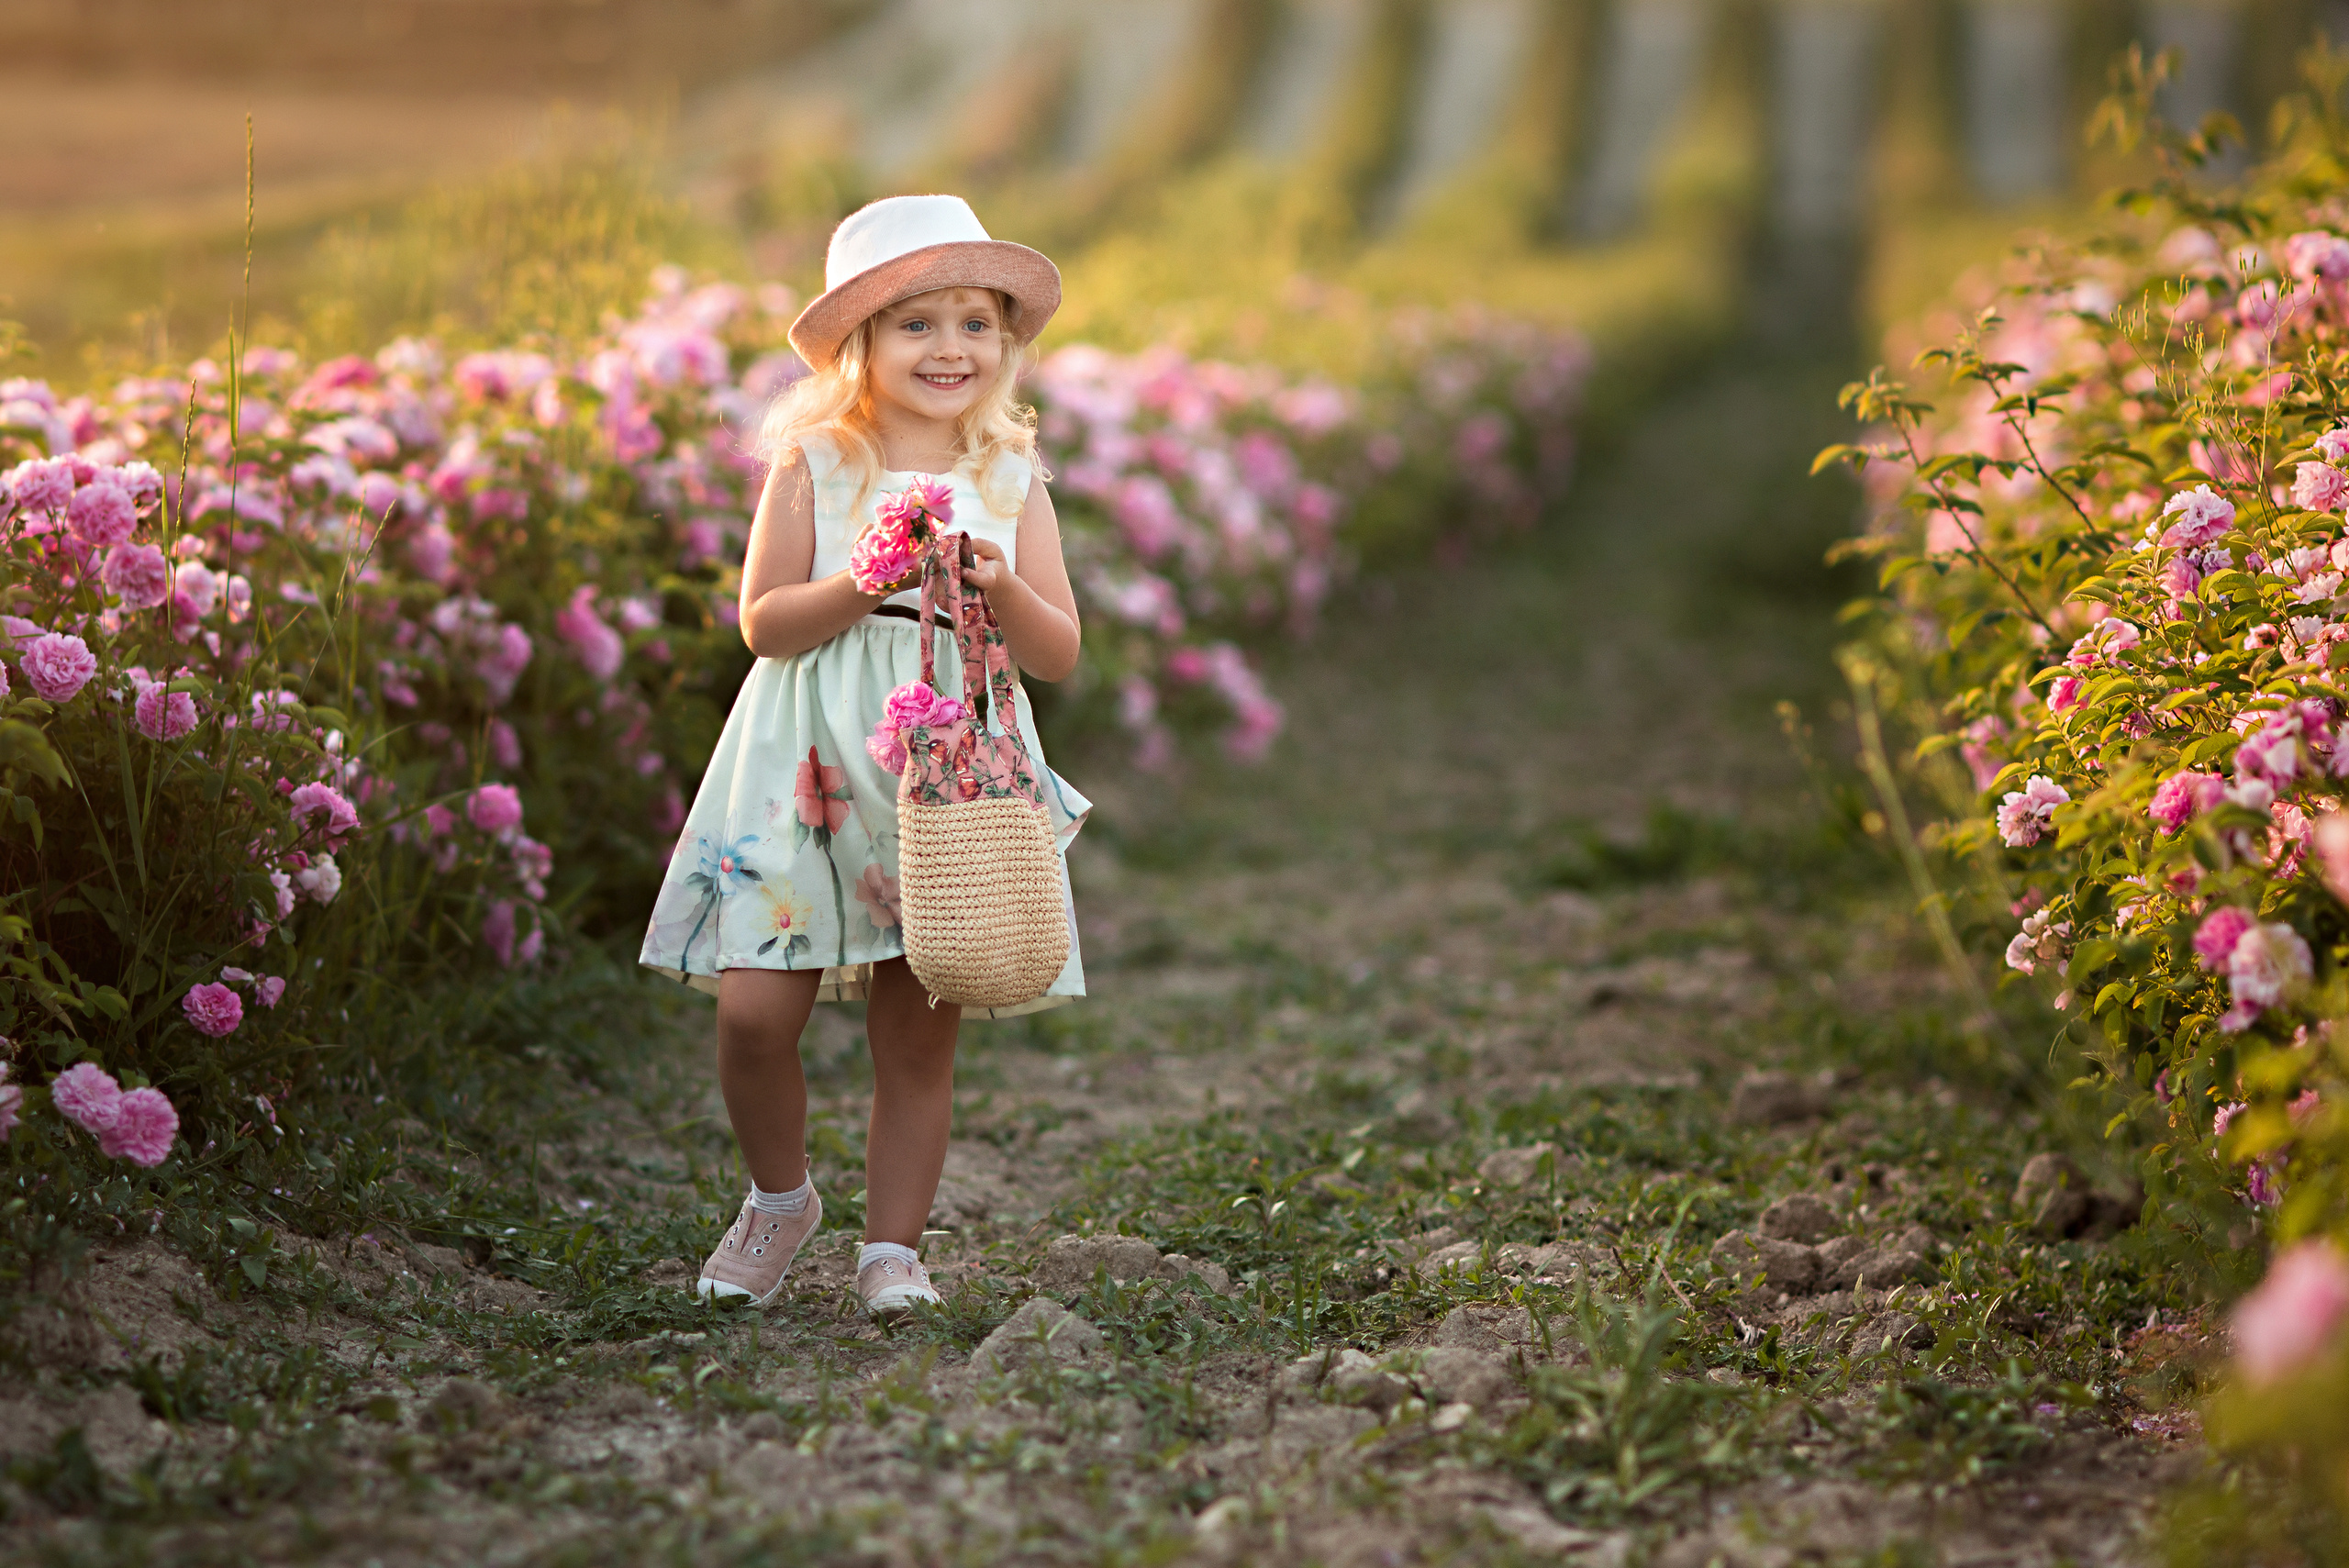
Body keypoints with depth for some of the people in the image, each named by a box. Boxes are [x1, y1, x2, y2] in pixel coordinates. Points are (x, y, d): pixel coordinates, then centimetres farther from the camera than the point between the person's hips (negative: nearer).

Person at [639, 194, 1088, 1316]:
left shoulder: (1010, 479, 7)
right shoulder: (815, 465, 2)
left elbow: (1059, 653, 4)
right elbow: (764, 623, -3)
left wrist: (1000, 591, -14)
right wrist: (858, 588, -19)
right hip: (809, 769, -1)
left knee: (918, 1033, 2)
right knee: (753, 1012, -7)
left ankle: (892, 1245, 17)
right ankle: (779, 1198, 19)